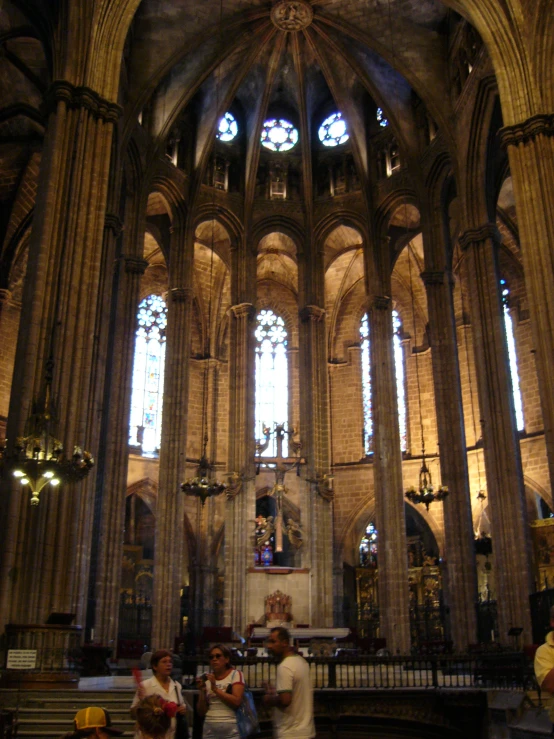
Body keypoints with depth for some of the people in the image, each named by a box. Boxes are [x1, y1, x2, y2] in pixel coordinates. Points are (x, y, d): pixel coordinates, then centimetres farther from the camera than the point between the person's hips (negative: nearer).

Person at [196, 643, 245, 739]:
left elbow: (236, 701, -13)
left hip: (231, 728, -3)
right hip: (209, 728, 3)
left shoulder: (235, 674, 2)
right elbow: (201, 712, 9)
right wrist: (202, 691, -6)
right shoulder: (206, 678, 11)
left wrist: (215, 689, -13)